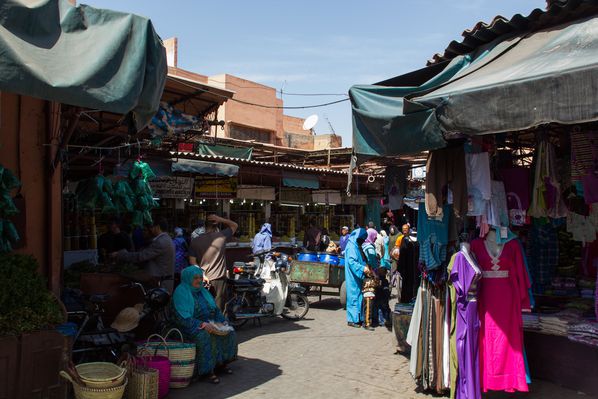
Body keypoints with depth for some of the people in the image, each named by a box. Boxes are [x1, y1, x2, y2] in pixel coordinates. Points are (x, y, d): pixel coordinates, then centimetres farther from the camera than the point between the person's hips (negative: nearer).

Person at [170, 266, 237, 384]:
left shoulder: (202, 291, 16)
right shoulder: (181, 292, -9)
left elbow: (215, 309, 19)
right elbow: (182, 317, -18)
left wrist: (222, 321, 2)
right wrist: (201, 324, -27)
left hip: (208, 323, 7)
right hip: (190, 326, -7)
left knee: (229, 332, -10)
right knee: (205, 336, -35)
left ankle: (221, 363, 1)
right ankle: (208, 370, -26)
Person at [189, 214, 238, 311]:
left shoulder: (195, 241, -2)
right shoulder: (222, 236, -7)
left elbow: (192, 261, -4)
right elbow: (234, 225, 8)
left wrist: (202, 275, -4)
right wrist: (220, 219, -1)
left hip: (203, 280, 2)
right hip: (219, 280, -2)